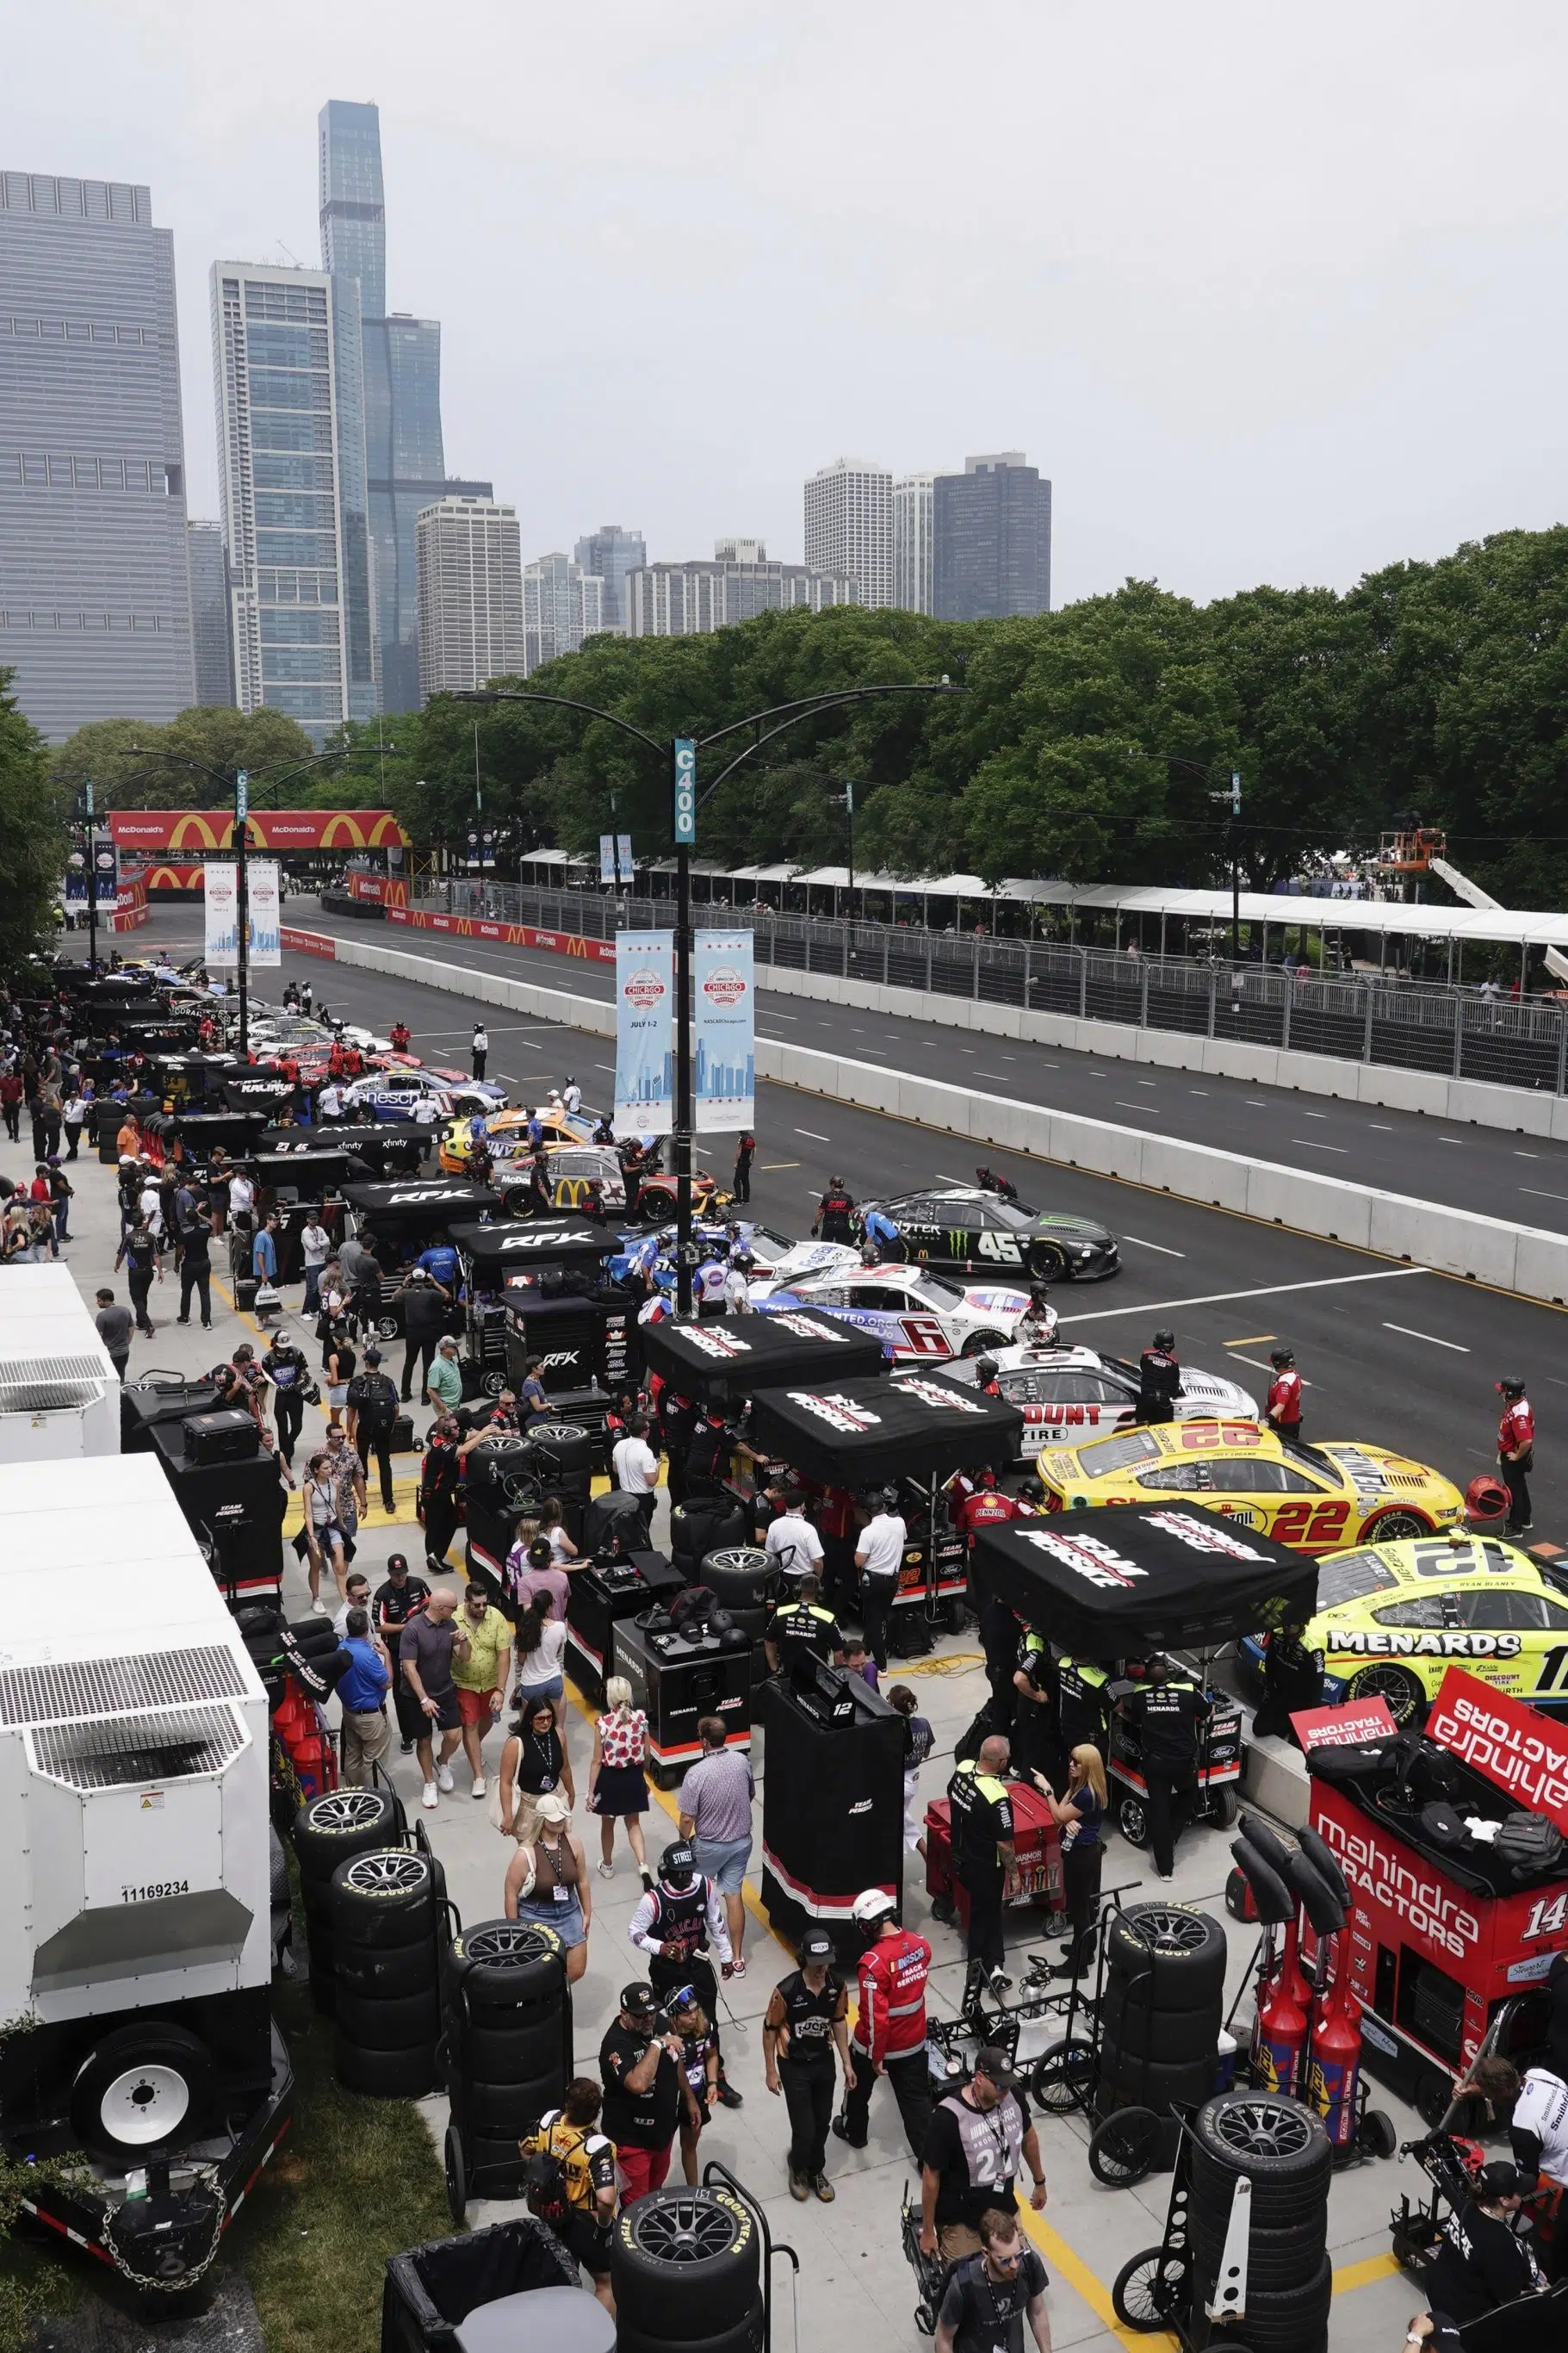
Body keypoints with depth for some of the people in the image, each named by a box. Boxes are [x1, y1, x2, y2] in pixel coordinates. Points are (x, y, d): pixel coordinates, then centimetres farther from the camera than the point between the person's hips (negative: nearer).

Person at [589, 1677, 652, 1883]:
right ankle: (644, 1867, 3)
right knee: (633, 1824, 20)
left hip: (610, 1779, -2)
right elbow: (645, 1754, -1)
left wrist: (591, 1791, -7)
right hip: (634, 1777, 3)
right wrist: (643, 1777, 17)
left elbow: (597, 1761, -15)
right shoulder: (641, 1719, -12)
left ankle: (607, 1866, 41)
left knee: (607, 1824, 22)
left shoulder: (603, 1723, -21)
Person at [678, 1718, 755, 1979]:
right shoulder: (742, 1761, -10)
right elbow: (751, 1795, 8)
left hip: (710, 1845, -4)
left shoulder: (696, 1773, -26)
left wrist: (684, 1841, 0)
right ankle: (737, 1959, 15)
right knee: (734, 1896, 12)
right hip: (741, 1841, 4)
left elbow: (687, 1818, -19)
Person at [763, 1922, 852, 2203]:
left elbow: (839, 2021, 3)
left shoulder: (838, 1985, -14)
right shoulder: (787, 1990, -28)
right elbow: (770, 2030, -14)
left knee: (822, 2123, 17)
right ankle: (798, 2168, 32)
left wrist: (846, 2062, 7)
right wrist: (771, 2071, -8)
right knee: (805, 2130, 0)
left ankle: (816, 2171, 43)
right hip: (794, 2066, -4)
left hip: (824, 2062, 4)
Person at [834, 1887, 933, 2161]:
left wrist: (876, 2056, -14)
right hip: (913, 2041, 4)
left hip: (878, 2042, -4)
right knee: (917, 2098, 18)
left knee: (858, 2084, 25)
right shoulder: (920, 1944, -14)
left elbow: (875, 2016, -28)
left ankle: (854, 2132, 48)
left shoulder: (874, 1963, -33)